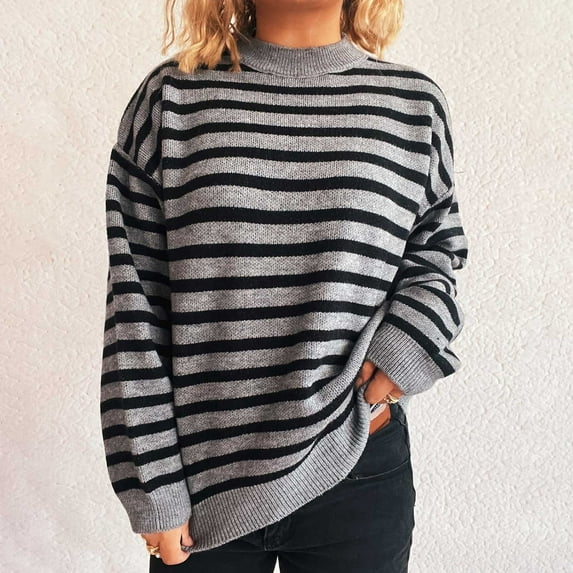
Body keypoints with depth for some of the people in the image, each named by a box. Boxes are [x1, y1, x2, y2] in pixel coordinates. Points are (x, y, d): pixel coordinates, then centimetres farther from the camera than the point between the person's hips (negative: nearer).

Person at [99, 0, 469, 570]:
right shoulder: (173, 96, -3)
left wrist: (408, 344, -10)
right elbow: (135, 302, -4)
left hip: (357, 478, 1)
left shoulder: (414, 102, 0)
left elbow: (438, 245, 12)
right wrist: (153, 488, -4)